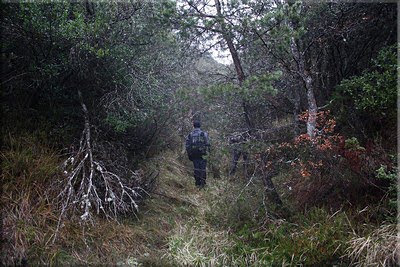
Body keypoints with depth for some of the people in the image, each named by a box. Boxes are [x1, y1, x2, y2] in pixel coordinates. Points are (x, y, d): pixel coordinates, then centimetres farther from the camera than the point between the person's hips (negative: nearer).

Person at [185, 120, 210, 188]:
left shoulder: (190, 134, 8)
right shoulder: (204, 133, 0)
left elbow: (187, 145, 6)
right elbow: (207, 144, -8)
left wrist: (189, 154, 11)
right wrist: (208, 151, 0)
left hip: (193, 154, 3)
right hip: (201, 153, -2)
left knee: (196, 168, 8)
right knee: (202, 168, 2)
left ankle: (197, 183, 11)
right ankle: (202, 183, -2)